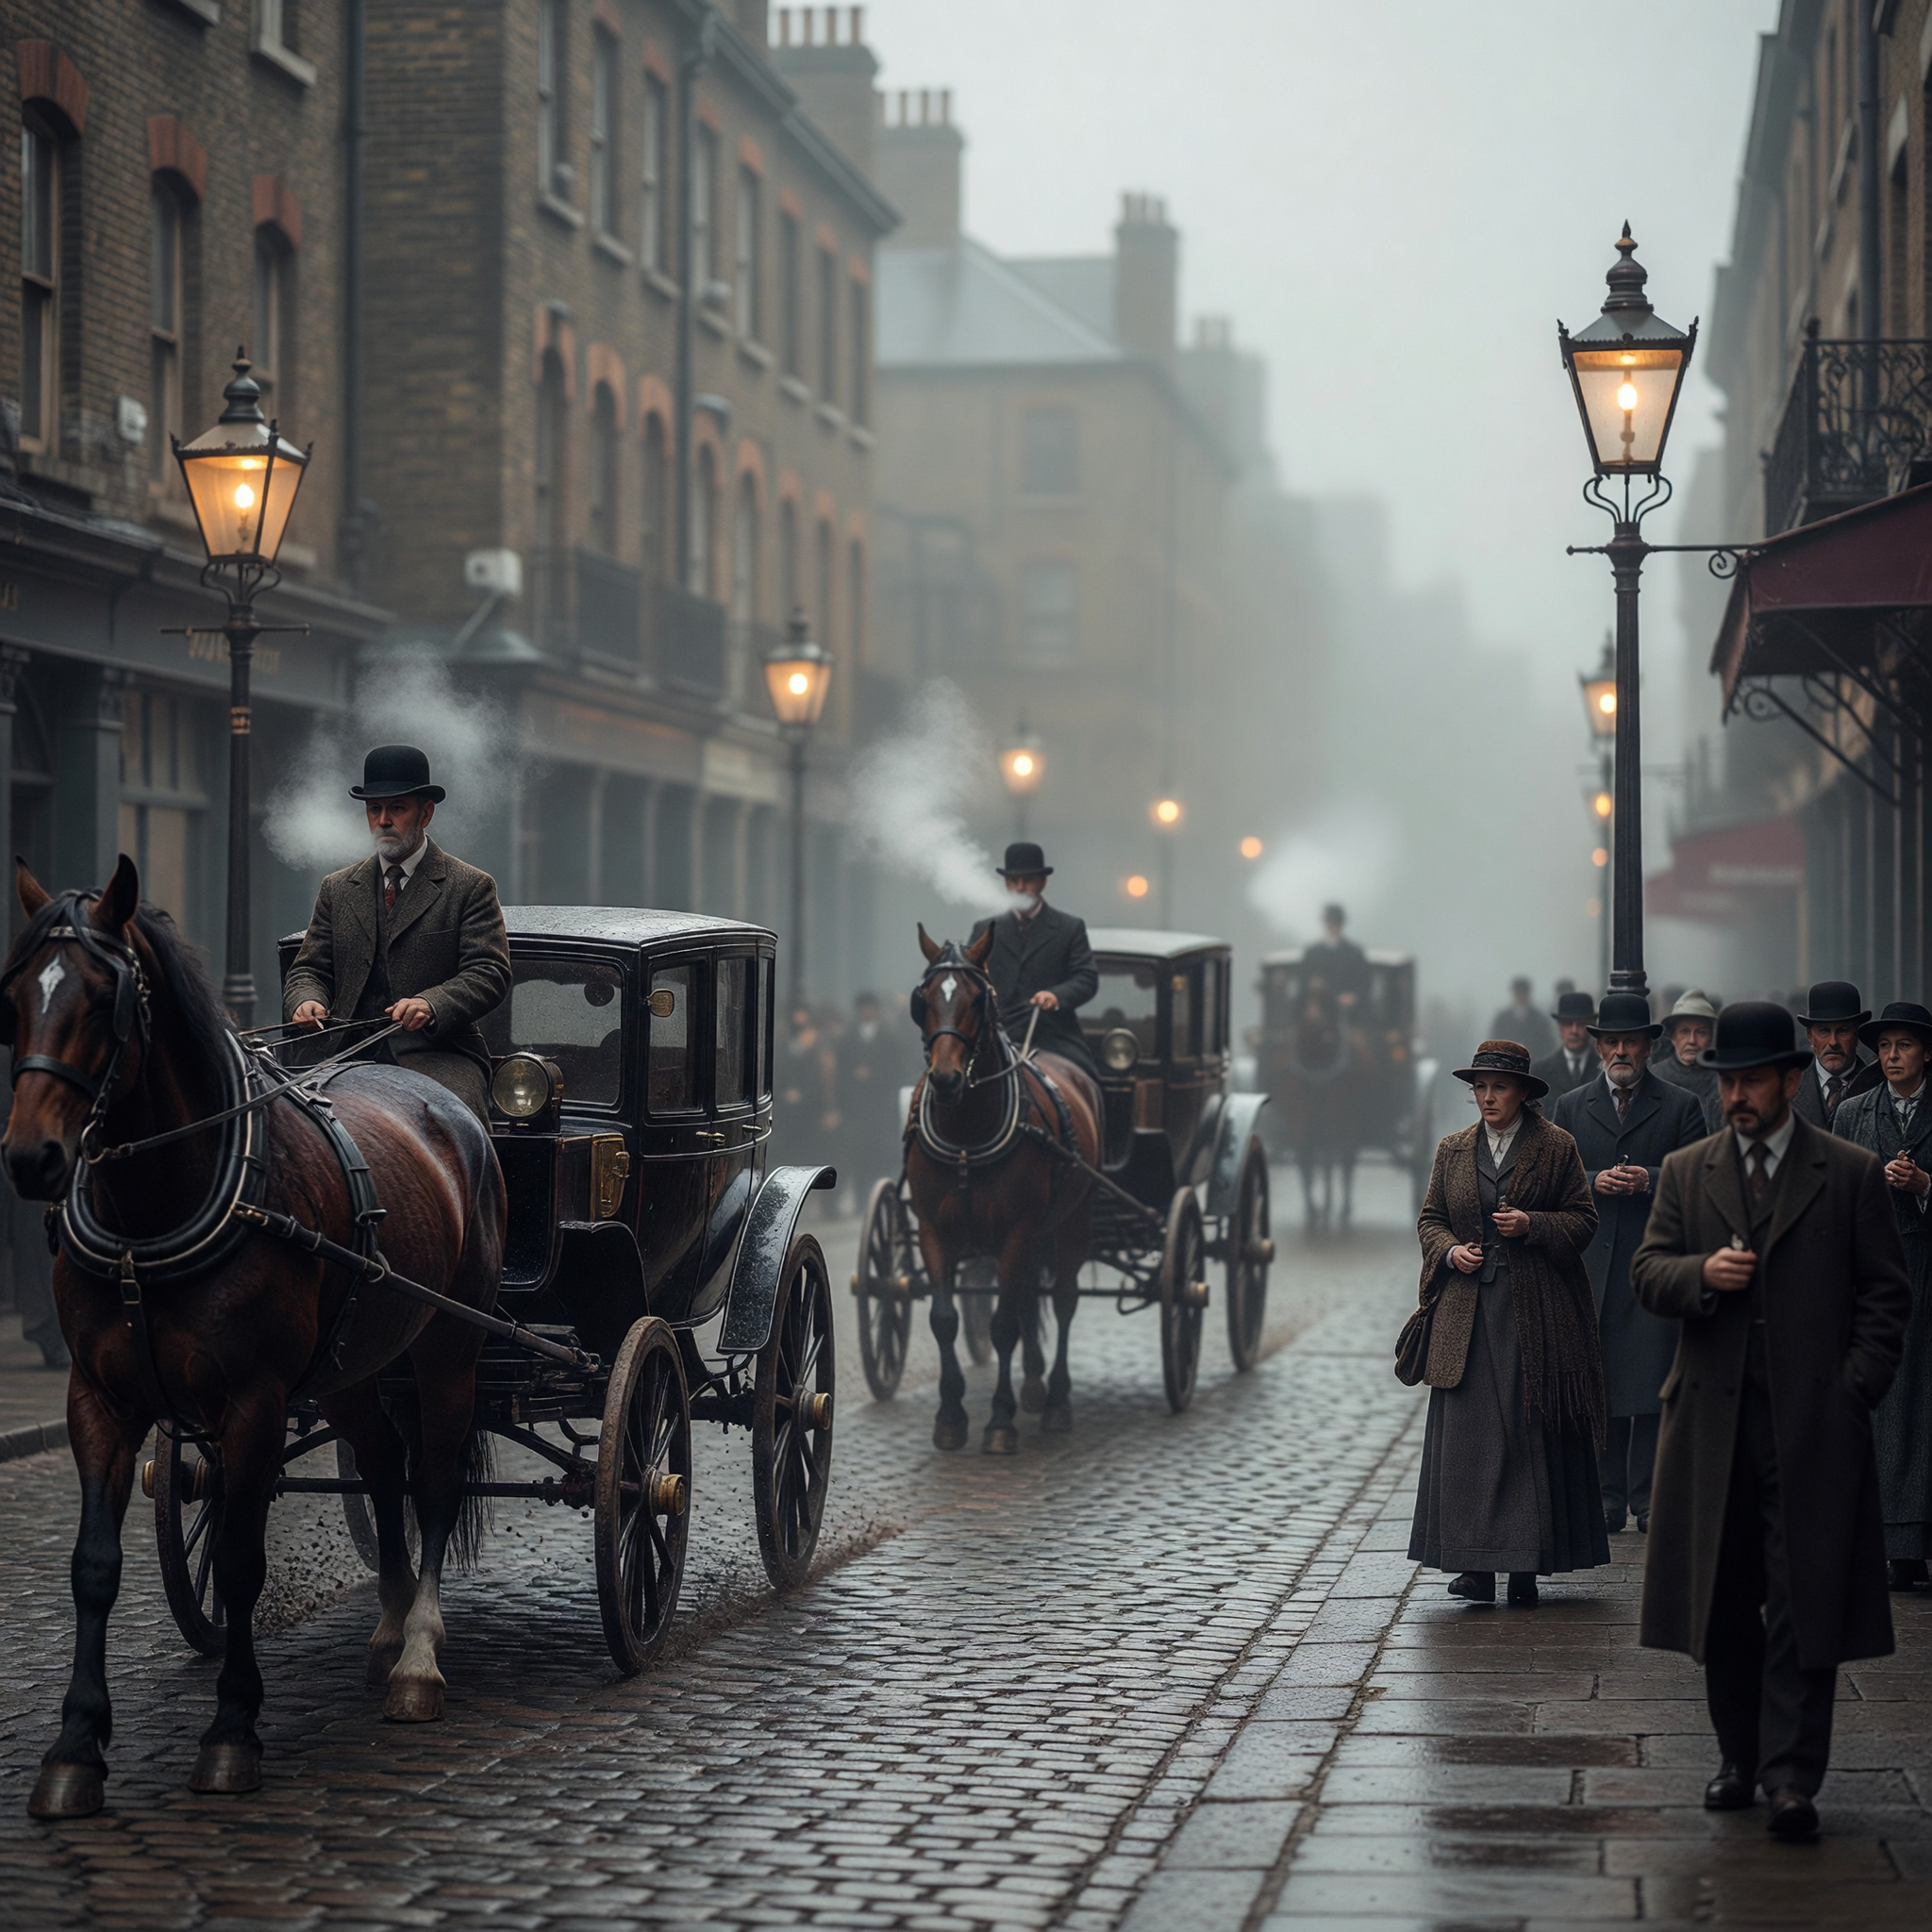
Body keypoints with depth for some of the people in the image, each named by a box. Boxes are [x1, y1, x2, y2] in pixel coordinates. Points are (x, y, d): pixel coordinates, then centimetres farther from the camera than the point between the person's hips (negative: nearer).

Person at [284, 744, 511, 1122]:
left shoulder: (471, 888, 8)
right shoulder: (337, 889, 21)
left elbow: (489, 974, -2)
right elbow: (310, 969, 19)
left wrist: (431, 1005, -21)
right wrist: (307, 1002, -6)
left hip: (436, 1053, -3)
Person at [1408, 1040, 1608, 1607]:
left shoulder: (1557, 1148, 3)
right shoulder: (1453, 1150, 12)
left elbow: (1583, 1218, 3)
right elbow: (1430, 1219, 17)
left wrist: (1532, 1226, -13)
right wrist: (1450, 1250, -3)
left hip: (1536, 1313, -3)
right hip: (1468, 1311, 3)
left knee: (1533, 1431, -2)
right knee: (1468, 1431, -4)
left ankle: (1526, 1565, 2)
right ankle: (1475, 1565, -3)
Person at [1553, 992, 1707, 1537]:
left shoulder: (1681, 1107, 8)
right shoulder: (1571, 1107, 14)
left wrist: (1649, 1180, -13)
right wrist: (1595, 1183, -9)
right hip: (1592, 1263, 2)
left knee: (1653, 1386, -6)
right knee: (1597, 1384, 0)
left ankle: (1649, 1499, -1)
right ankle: (1607, 1497, 5)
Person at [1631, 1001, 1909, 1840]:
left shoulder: (1852, 1174, 4)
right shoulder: (1685, 1171, 12)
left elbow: (1885, 1293, 5)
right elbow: (1647, 1273, 8)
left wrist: (1856, 1388, -6)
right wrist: (1702, 1273, -13)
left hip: (1814, 1424, -3)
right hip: (1713, 1421, 3)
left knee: (1803, 1603, -7)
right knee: (1721, 1602, 8)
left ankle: (1791, 1776, -8)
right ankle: (1738, 1759, 20)